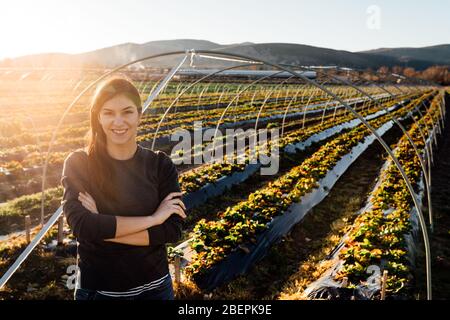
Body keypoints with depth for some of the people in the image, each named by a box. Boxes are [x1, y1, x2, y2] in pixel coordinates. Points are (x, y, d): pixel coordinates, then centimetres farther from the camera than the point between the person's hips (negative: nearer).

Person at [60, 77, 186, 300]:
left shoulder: (160, 164, -8)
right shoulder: (78, 164, -10)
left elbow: (172, 230, -15)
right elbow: (80, 226, -22)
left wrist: (103, 229, -21)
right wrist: (152, 218, -21)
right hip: (97, 289, -1)